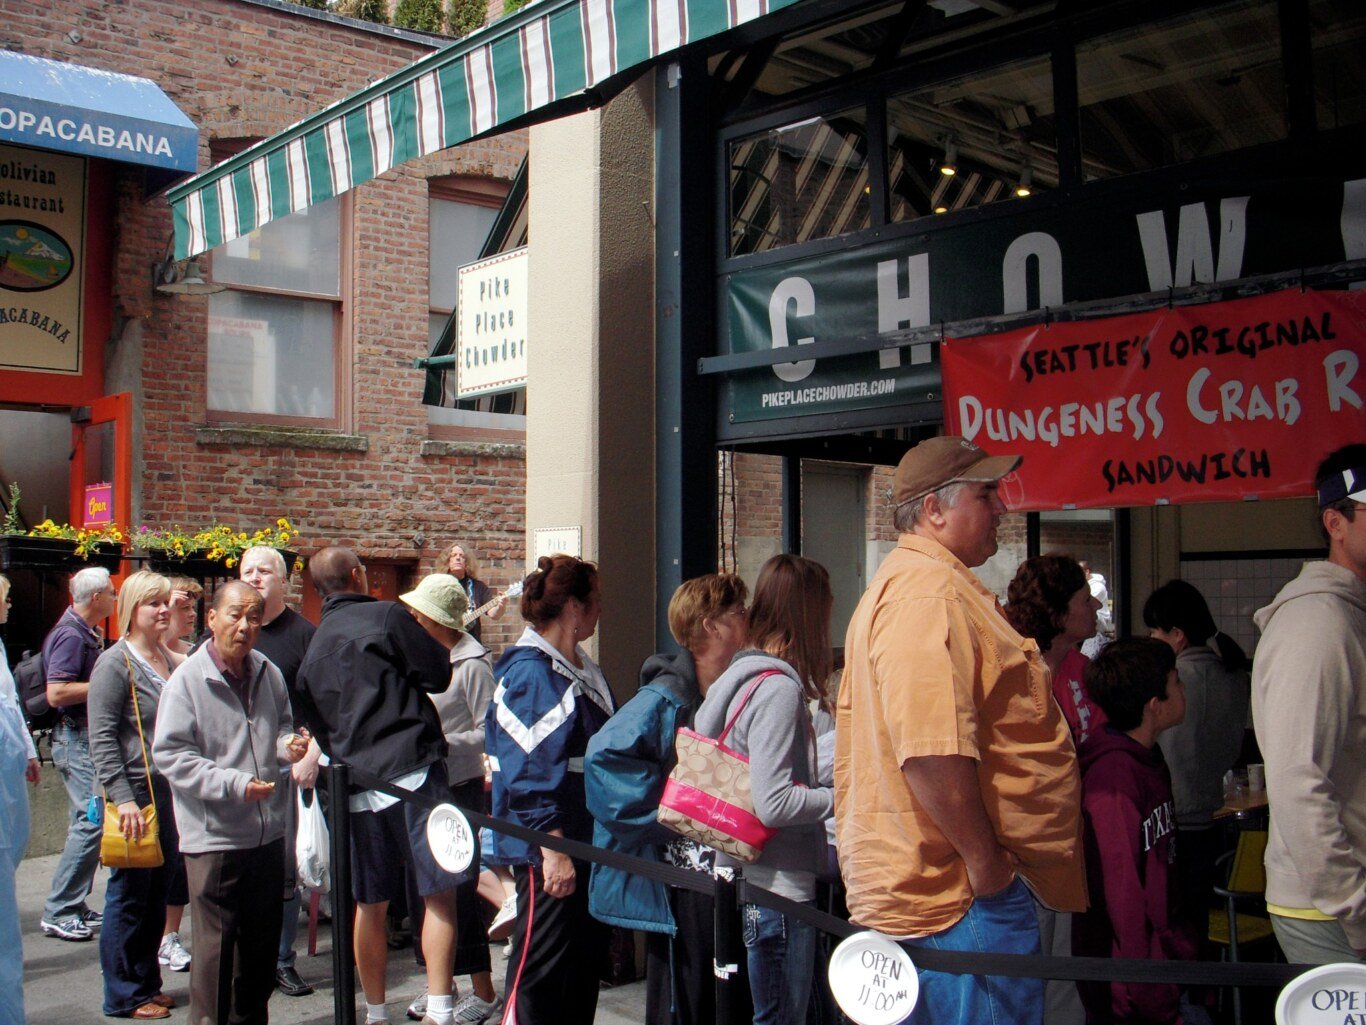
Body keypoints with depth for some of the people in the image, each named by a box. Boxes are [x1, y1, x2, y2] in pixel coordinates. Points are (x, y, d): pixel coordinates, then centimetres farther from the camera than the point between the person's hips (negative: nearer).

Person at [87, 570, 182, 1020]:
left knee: (158, 894, 13)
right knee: (129, 896, 2)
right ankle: (123, 996, 12)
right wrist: (123, 799, -20)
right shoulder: (116, 663, -9)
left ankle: (147, 983, 24)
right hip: (136, 794, -7)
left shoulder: (170, 660, 12)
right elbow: (102, 738, -14)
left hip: (170, 793, 7)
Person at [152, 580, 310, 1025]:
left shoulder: (268, 673, 4)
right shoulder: (187, 679, -11)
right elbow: (169, 754, -14)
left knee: (262, 940, 16)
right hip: (214, 835, -5)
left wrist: (288, 745, -2)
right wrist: (234, 783, -21)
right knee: (216, 944, 3)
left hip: (268, 832, 6)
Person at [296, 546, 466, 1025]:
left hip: (354, 785, 6)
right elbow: (438, 675, -3)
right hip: (412, 772, -6)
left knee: (370, 905, 13)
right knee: (440, 893, -2)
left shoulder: (313, 648, 15)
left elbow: (318, 725, 20)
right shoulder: (388, 616, -4)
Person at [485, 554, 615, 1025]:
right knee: (541, 969, -2)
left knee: (588, 961, 15)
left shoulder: (582, 670, 14)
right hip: (549, 849, -9)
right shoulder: (530, 672, -16)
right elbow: (528, 771, -21)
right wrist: (553, 849, -24)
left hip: (590, 842, 10)